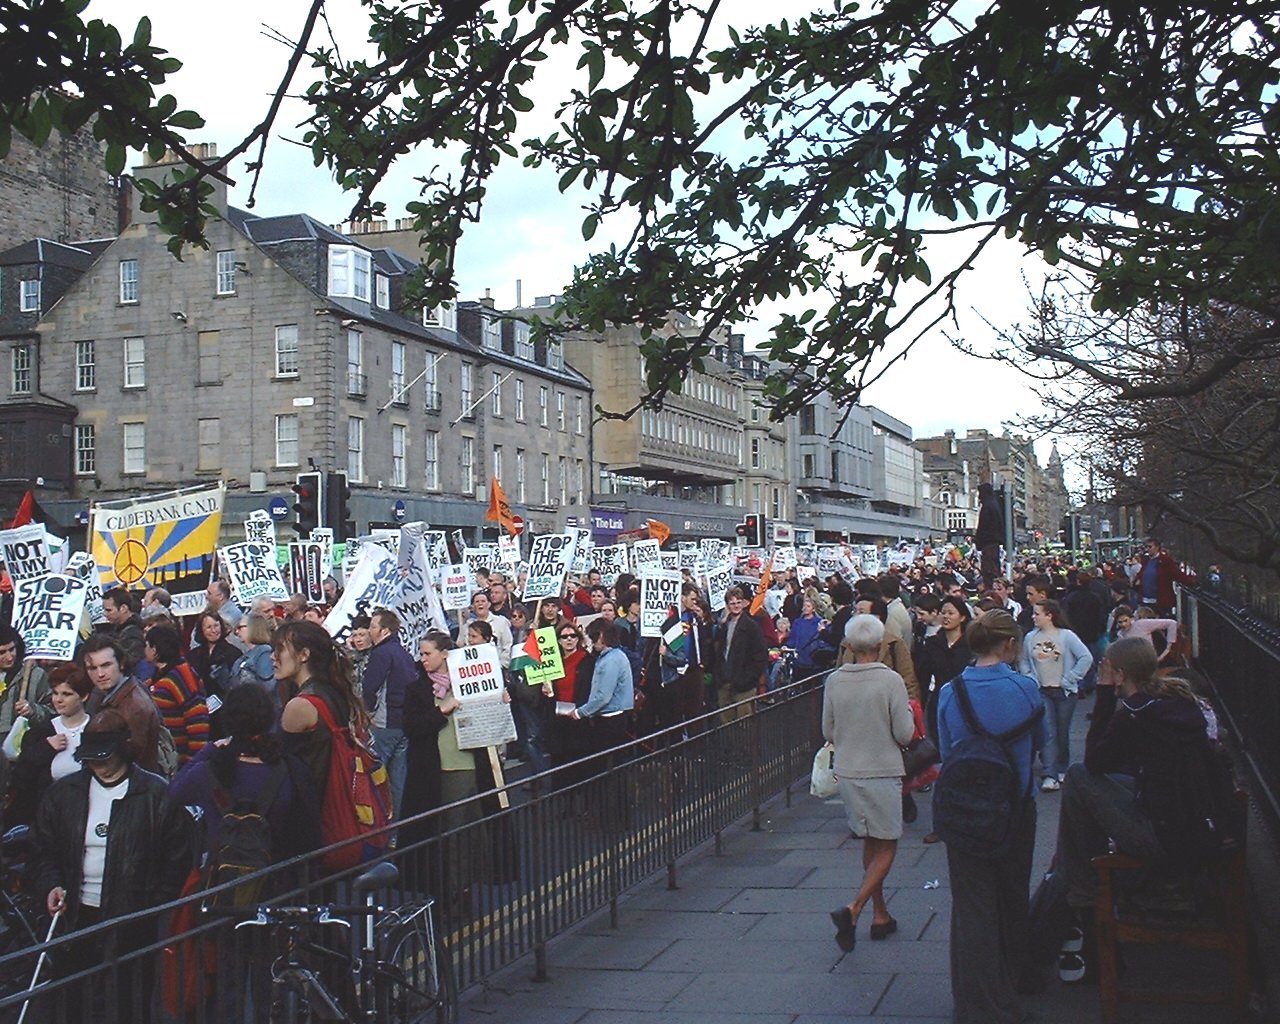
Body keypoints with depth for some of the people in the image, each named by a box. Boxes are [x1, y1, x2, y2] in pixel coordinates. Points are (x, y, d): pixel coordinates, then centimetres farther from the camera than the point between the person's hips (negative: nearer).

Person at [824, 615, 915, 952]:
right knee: (886, 848, 4)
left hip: (847, 772, 5)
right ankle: (853, 909, -14)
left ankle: (880, 915, 24)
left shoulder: (834, 680, -2)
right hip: (883, 772, -5)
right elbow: (905, 734, -12)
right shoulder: (891, 680, -13)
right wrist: (906, 713, 8)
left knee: (870, 844, 18)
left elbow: (828, 732, 5)